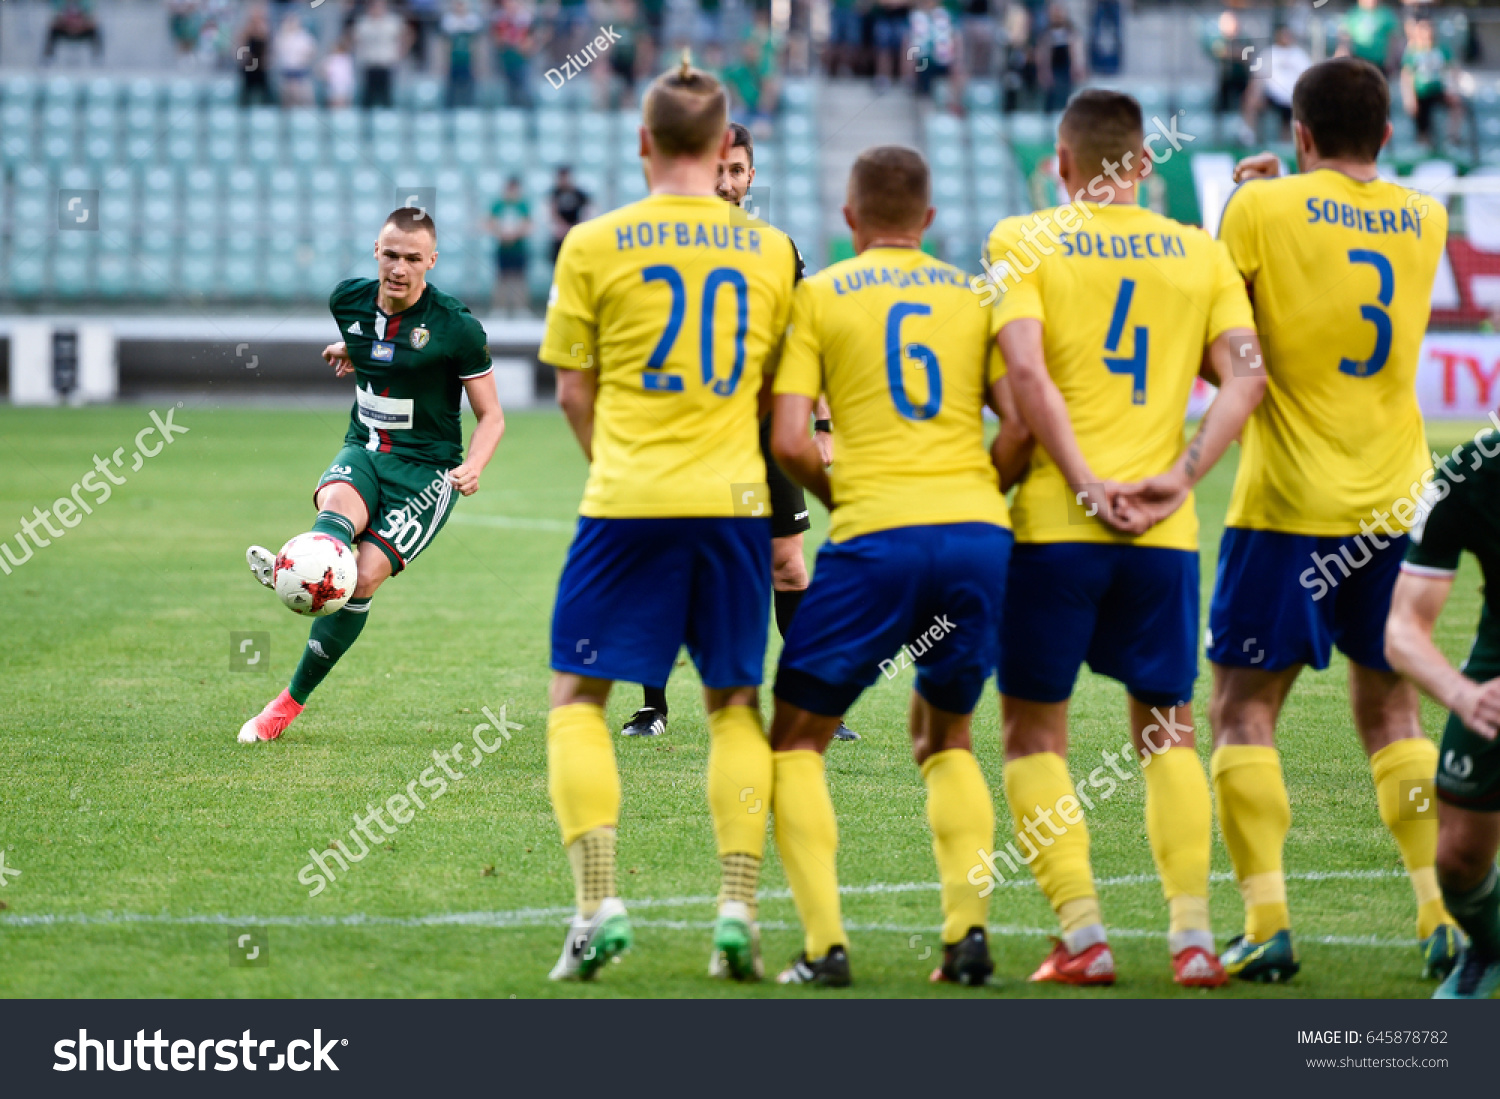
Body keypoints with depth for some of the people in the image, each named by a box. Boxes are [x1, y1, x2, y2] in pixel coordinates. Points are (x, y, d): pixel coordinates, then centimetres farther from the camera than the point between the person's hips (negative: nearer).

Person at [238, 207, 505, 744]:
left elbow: (490, 416, -5)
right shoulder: (349, 300, 1)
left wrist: (473, 467, -21)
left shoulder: (456, 327, -12)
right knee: (338, 502, -34)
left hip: (426, 468, -4)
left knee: (365, 574, -21)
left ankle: (292, 701, -12)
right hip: (363, 451, 4)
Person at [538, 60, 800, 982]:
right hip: (734, 498, 2)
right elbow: (782, 395, 13)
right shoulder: (771, 250, 7)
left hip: (629, 498, -2)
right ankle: (740, 908, 1)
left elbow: (575, 393, 5)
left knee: (578, 697, 6)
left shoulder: (595, 245, -1)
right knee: (735, 704, 12)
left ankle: (599, 903, -8)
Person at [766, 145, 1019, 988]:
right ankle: (969, 926, 3)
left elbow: (790, 441, -3)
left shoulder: (819, 295, 6)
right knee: (947, 736, 22)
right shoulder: (974, 294, 13)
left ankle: (826, 942, -6)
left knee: (797, 738, 9)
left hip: (876, 536, -3)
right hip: (980, 532, 3)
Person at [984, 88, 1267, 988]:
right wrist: (1181, 476, -5)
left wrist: (1083, 484, -12)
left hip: (1056, 520, -3)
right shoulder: (1199, 253, 9)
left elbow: (1025, 367, -14)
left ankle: (1084, 935, -2)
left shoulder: (1023, 241, 0)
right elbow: (1245, 375, -2)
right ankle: (1193, 933, 3)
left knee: (1035, 727, 8)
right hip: (1164, 533, 3)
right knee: (1166, 730, 14)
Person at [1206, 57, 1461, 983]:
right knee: (1392, 711, 15)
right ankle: (1445, 914, 5)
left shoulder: (1263, 210, -7)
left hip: (1288, 504, -4)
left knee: (1245, 709, 3)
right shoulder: (1424, 223, 7)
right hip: (1395, 504, 4)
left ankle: (1267, 923, -8)